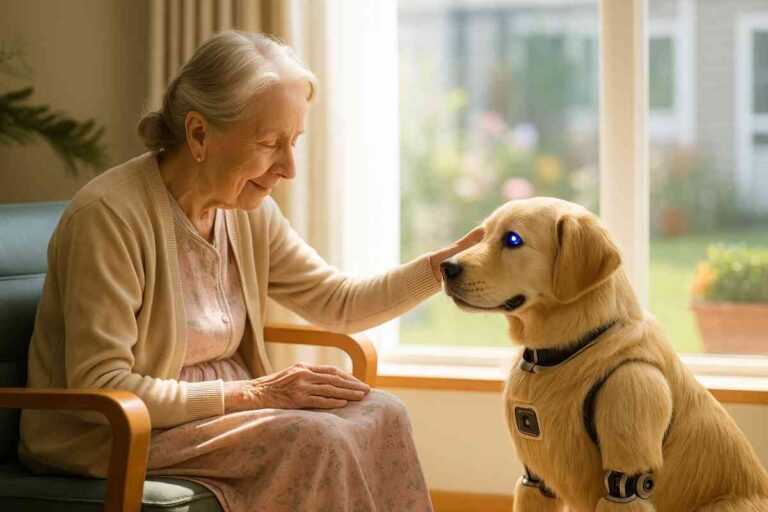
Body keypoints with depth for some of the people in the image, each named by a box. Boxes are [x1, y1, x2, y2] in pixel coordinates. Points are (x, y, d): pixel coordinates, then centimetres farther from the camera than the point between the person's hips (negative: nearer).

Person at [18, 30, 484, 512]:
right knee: (313, 436, -27)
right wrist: (250, 393, -25)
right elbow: (97, 389, -24)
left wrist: (447, 262, -4)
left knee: (380, 414, -13)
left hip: (213, 412, 8)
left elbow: (339, 302, 10)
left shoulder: (249, 211, 3)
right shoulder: (107, 216, -22)